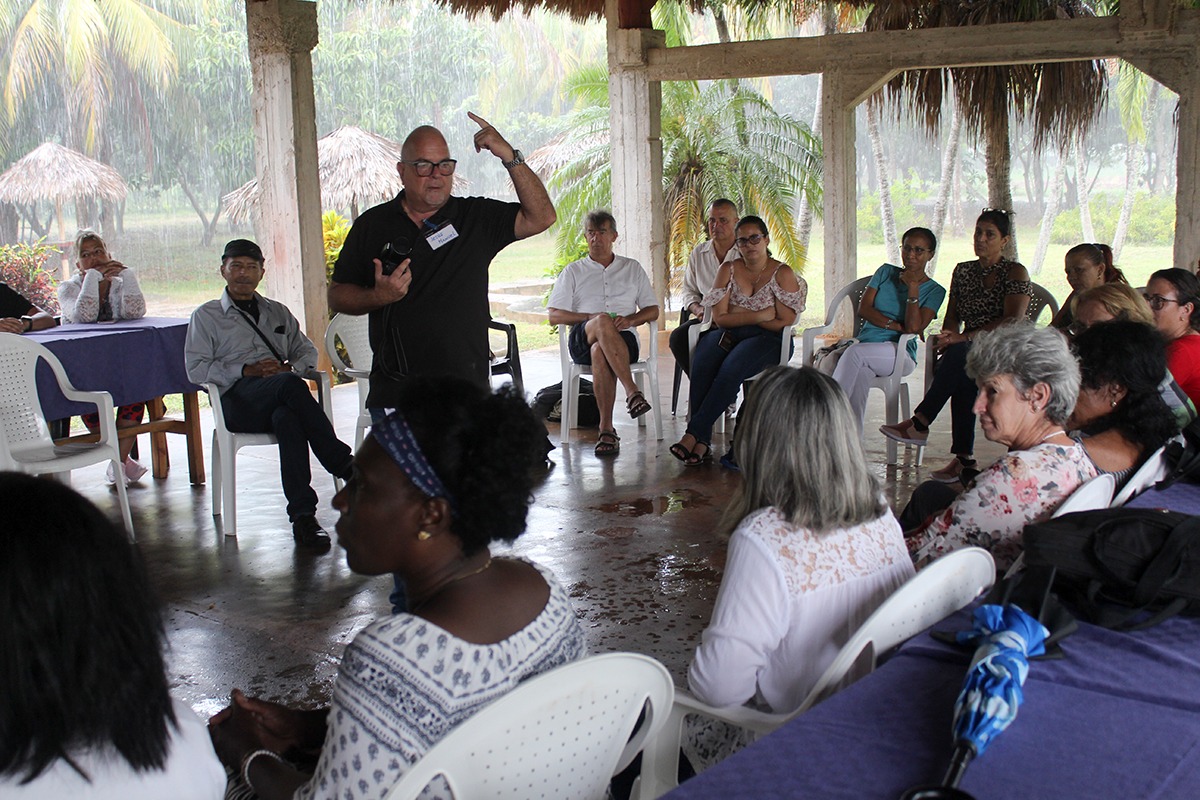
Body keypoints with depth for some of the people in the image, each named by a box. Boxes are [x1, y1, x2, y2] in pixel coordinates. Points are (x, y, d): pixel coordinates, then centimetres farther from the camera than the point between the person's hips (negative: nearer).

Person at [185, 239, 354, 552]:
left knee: (286, 418, -38)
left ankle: (302, 515, -44)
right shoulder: (206, 316, 18)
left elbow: (308, 352, 23)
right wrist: (246, 370, -9)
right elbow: (195, 369, 4)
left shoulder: (278, 312, 30)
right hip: (238, 401, -3)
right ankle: (344, 464, -35)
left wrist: (289, 368, -2)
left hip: (282, 402, 3)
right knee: (290, 385, -37)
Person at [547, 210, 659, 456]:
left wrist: (630, 319, -4)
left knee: (600, 352, -38)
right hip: (581, 339, 0)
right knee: (603, 322, -39)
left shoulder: (632, 268, 23)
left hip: (624, 339, 1)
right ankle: (632, 391, -46)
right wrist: (591, 318, -7)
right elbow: (554, 316, 9)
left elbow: (653, 310, 19)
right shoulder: (572, 272, 20)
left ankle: (606, 429, -43)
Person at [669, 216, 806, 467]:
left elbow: (785, 323, -6)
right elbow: (719, 318, 3)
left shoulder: (783, 274, 4)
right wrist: (758, 316, -10)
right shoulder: (728, 270, 13)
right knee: (703, 361, -32)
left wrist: (739, 314, -2)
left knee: (731, 368, -35)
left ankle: (693, 433, -31)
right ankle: (703, 442, -33)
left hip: (767, 340, -3)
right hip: (729, 337, 3)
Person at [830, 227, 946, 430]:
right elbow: (863, 309, 6)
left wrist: (913, 287, -7)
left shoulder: (934, 291, 7)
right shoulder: (886, 272, 17)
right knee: (860, 370, -35)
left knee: (855, 353, -34)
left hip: (899, 353, -2)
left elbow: (914, 327, -8)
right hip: (866, 342, 2)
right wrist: (895, 325, -6)